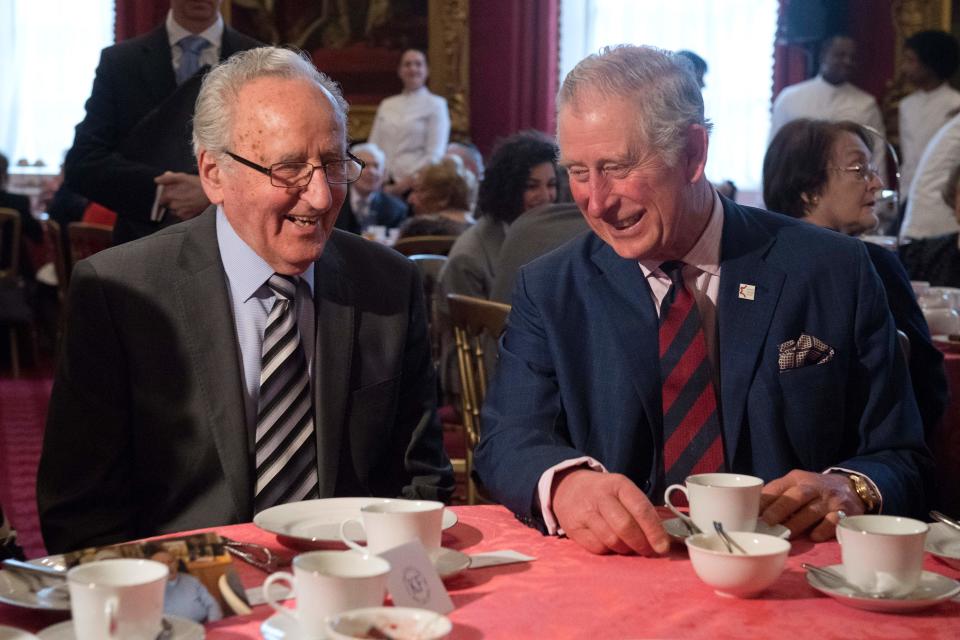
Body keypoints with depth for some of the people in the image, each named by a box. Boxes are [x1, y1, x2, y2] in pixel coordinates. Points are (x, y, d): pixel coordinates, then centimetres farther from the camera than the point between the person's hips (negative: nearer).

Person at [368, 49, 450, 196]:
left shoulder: (436, 104, 2)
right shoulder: (386, 105, 16)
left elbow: (434, 155, -6)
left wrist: (403, 185, -12)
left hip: (414, 185, -3)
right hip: (384, 186, 4)